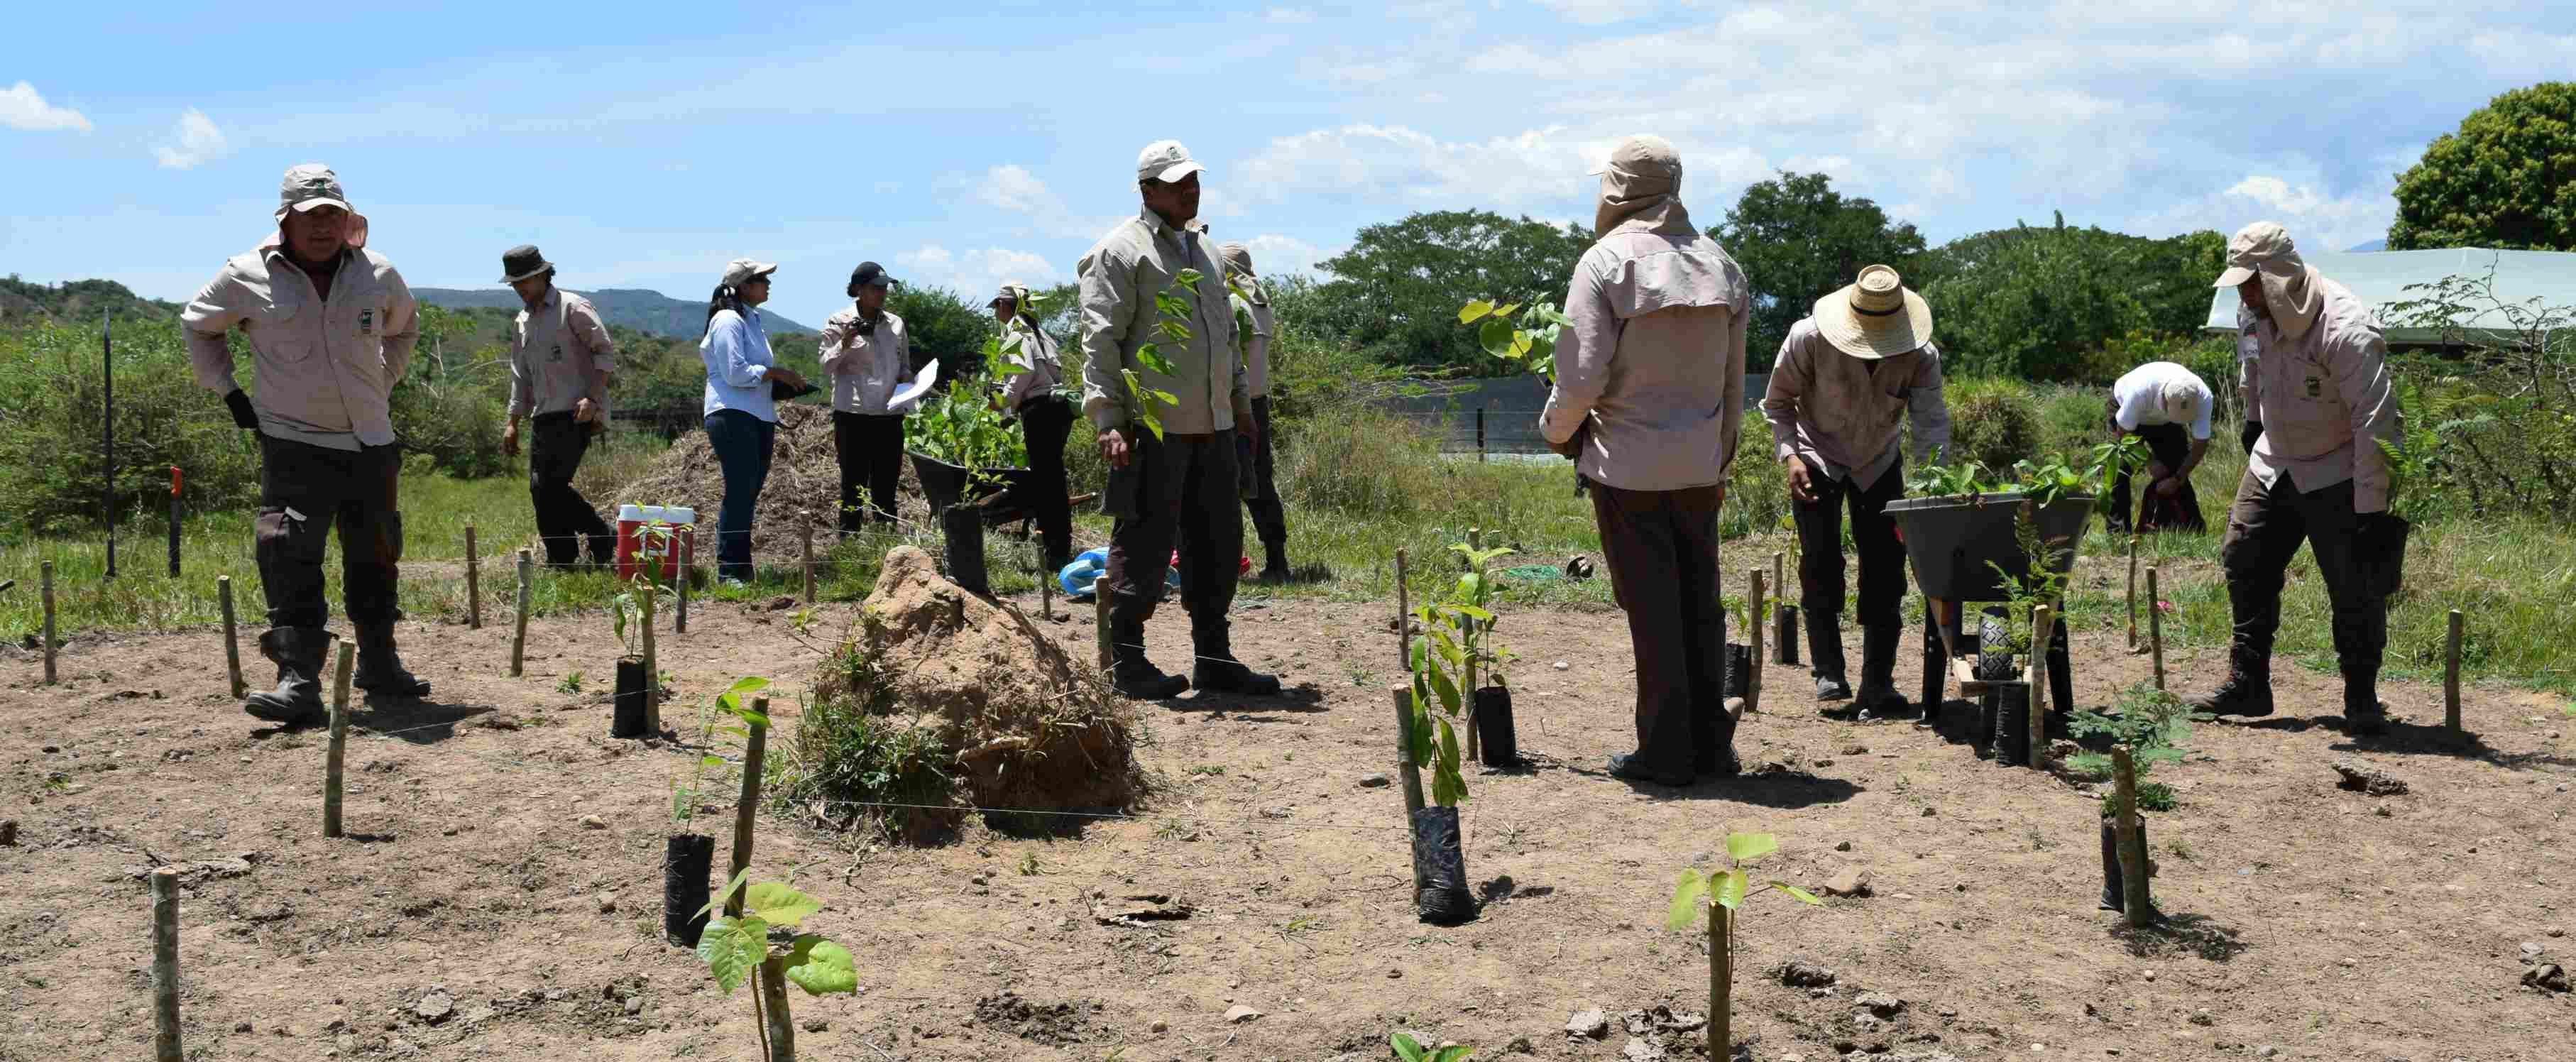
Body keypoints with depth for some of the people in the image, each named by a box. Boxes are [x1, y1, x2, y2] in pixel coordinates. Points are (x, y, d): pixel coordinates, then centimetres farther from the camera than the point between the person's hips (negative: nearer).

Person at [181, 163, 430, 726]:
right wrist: (227, 390, 7)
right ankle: (298, 681, -18)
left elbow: (404, 327, 25)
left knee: (375, 557, 12)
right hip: (293, 444, -3)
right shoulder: (246, 277, -4)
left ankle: (379, 663, 28)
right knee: (290, 557, -16)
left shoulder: (377, 275, 3)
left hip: (370, 442, 3)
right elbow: (197, 325, 14)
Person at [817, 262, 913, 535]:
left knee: (886, 486, 8)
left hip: (890, 416, 4)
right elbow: (825, 366, -2)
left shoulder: (896, 324, 11)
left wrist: (907, 383, -1)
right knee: (853, 484, 0)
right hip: (853, 415, -4)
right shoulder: (838, 323, 0)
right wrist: (845, 344, -18)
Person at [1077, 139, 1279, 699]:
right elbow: (1100, 341, -10)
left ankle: (1213, 657, 19)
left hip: (1211, 425, 8)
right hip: (1153, 426, -8)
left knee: (1218, 542, 10)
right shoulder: (1119, 252, -5)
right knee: (1144, 546, -4)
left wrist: (1240, 398, 27)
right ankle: (1128, 661, 5)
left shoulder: (1202, 250, 21)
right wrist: (1109, 418, -17)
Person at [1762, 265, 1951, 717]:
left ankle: (1878, 684, -1)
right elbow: (1778, 402, -13)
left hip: (1878, 463, 2)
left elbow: (1932, 425, -27)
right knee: (1821, 564, -12)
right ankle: (1828, 673, -4)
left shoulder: (1921, 357, -22)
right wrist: (1790, 455, -26)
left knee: (1885, 568, -4)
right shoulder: (1809, 339, -27)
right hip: (1817, 461, -2)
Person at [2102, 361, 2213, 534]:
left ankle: (2192, 529, 2)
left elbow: (2200, 445, -22)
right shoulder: (2141, 389, -44)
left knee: (2177, 467, -7)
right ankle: (2117, 532, -13)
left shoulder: (2203, 397, -34)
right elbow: (2124, 432, -27)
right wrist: (2149, 461, -22)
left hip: (2164, 422, 3)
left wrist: (2177, 479, -22)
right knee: (2120, 469, -18)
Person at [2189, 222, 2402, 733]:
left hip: (2338, 475, -7)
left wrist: (2372, 512, -27)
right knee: (2243, 560, 5)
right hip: (2274, 462, 7)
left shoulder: (2347, 330, -29)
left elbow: (2376, 424, -28)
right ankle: (2247, 684, 14)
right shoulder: (2254, 314, -5)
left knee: (2355, 589, -7)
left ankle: (2362, 699, 7)